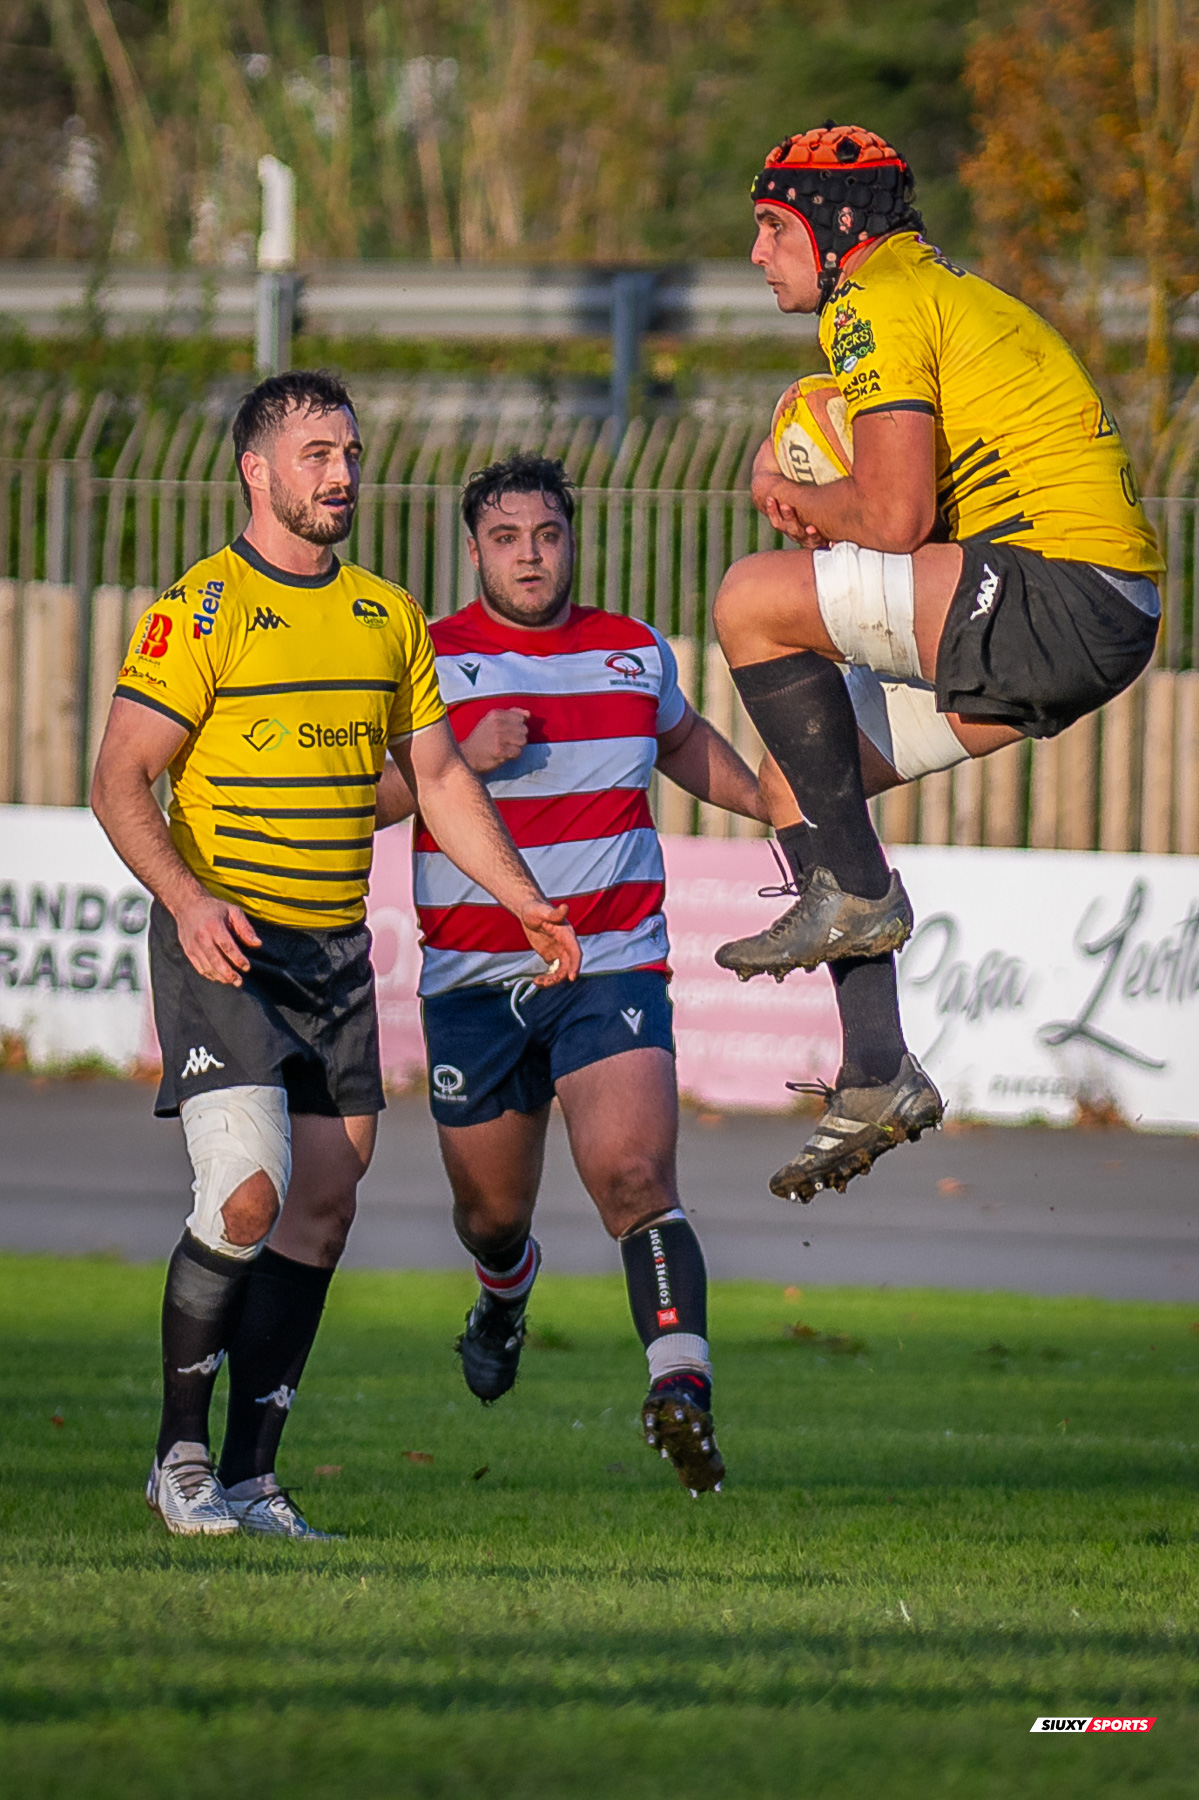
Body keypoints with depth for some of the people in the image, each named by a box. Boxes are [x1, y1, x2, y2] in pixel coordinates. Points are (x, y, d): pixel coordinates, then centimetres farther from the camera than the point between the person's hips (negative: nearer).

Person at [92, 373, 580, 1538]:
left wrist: (525, 903, 12)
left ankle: (250, 1478, 9)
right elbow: (121, 781, -11)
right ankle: (180, 1454, -3)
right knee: (247, 1193, -18)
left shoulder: (388, 616, 12)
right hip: (224, 947, -6)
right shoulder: (199, 611, -8)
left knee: (319, 1215, 3)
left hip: (337, 955, 6)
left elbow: (438, 775, 20)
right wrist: (186, 898, -27)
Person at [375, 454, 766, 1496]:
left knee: (635, 1176, -21)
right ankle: (507, 1292, 50)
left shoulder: (637, 653, 8)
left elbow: (683, 743, 30)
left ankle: (682, 1386, -32)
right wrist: (460, 757, -20)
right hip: (471, 979, 0)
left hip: (611, 968, 0)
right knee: (491, 1212, 13)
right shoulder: (427, 659, -1)